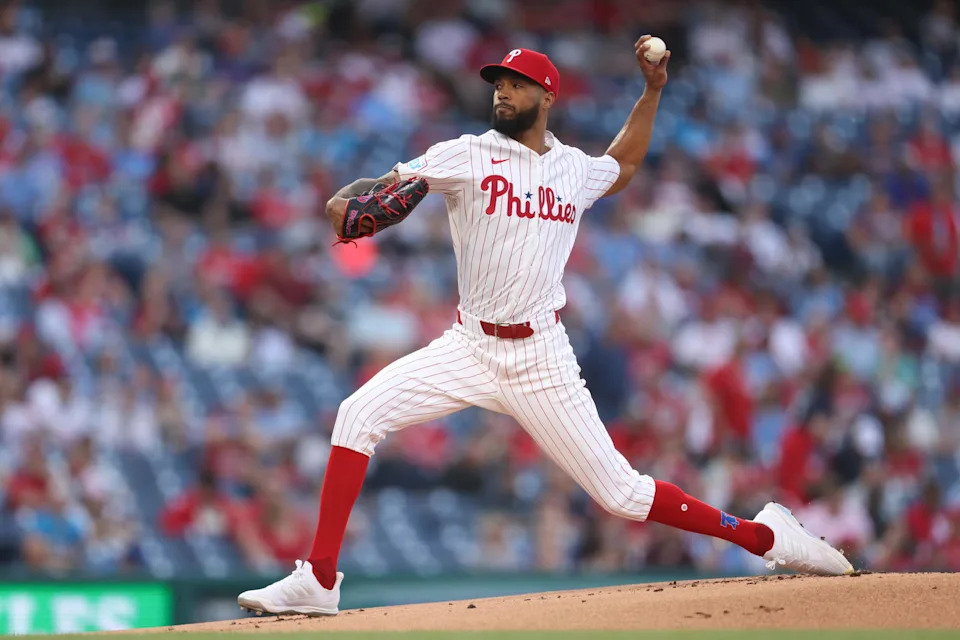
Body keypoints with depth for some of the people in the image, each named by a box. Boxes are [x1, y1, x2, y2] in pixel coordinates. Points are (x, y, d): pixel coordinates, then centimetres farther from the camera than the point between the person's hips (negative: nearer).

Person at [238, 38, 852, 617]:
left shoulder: (576, 169, 8)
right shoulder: (468, 156, -1)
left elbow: (622, 166, 32)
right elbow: (388, 186, -12)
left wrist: (653, 90, 24)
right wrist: (345, 200, -34)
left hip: (542, 359, 0)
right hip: (469, 348, 0)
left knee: (620, 492, -5)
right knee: (359, 416, -18)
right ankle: (319, 580, -14)